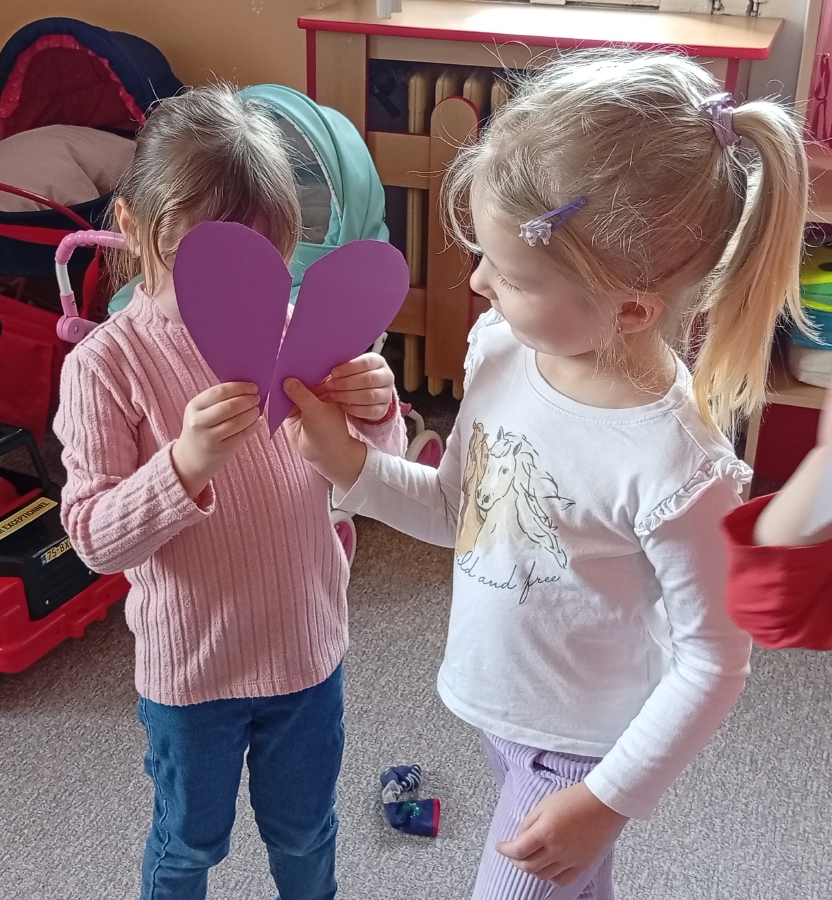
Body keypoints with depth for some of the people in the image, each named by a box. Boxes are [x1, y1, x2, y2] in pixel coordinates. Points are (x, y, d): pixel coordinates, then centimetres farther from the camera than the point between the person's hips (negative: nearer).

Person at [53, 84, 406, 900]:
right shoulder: (106, 365, -18)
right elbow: (94, 537, -21)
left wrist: (375, 415, -25)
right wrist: (186, 464, -38)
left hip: (306, 645, 3)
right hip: (188, 665, -2)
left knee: (304, 831, 26)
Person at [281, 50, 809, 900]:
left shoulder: (674, 466, -32)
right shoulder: (502, 351, -14)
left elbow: (713, 661, -20)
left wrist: (607, 800, -18)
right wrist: (351, 465, -12)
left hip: (578, 746, -6)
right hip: (496, 701, 6)